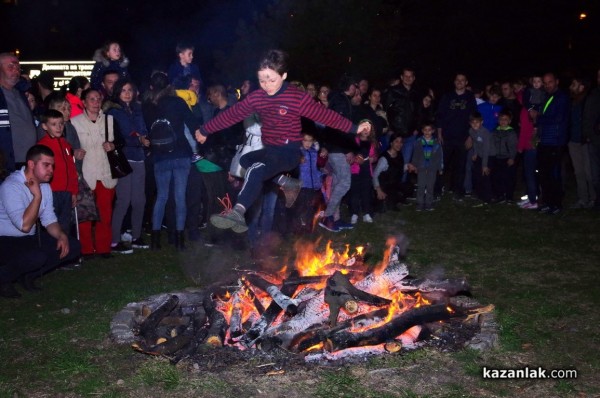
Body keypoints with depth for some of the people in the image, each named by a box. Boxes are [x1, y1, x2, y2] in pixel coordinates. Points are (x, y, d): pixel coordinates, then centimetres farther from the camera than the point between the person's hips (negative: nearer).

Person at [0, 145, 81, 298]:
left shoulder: (45, 186, 3)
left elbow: (49, 220, 6)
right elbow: (25, 225, -30)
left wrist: (62, 235, -13)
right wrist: (37, 196, -25)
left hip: (30, 239, 8)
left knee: (72, 247, -6)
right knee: (37, 257, -35)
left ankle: (28, 275, 7)